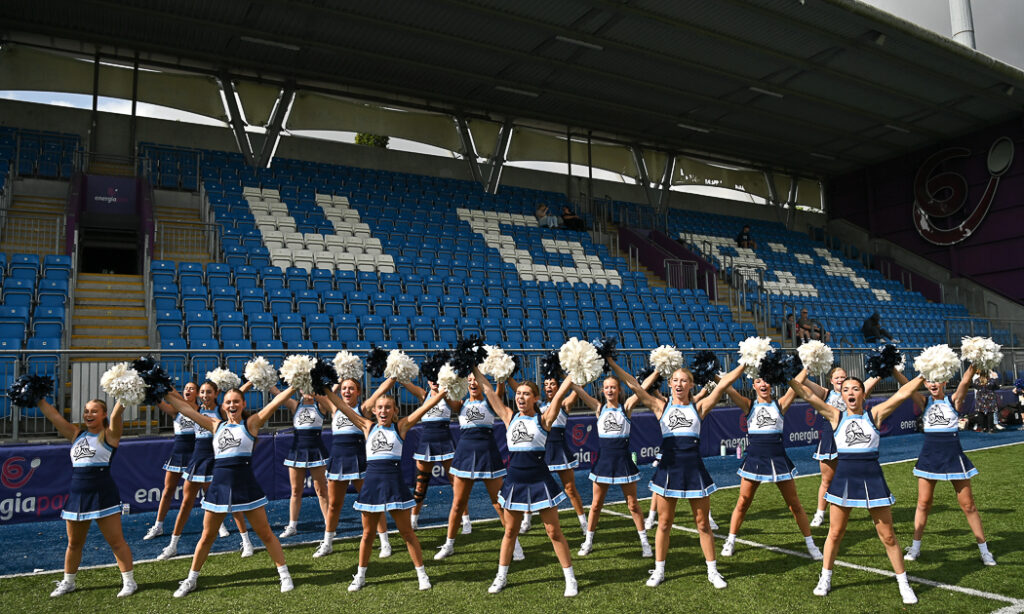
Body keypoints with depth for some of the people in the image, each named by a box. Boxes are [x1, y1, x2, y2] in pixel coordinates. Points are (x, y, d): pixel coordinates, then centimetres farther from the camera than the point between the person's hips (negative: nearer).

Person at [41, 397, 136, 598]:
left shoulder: (109, 435, -4)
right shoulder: (76, 434, 11)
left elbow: (116, 415, -21)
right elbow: (53, 415, 9)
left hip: (103, 496, -6)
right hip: (77, 496, 6)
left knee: (116, 541, -2)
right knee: (74, 543, 17)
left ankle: (129, 581, 7)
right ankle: (68, 582, 34)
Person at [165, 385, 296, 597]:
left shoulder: (251, 423, 0)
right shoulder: (216, 425, 10)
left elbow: (275, 402, -7)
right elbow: (185, 408, 13)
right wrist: (166, 395, 14)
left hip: (245, 484, -3)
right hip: (219, 484, 3)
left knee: (265, 533, 4)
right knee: (207, 536, 14)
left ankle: (284, 575, 14)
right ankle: (191, 579, 31)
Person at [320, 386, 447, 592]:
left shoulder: (401, 426, 1)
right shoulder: (368, 426, 7)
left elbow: (425, 406, -6)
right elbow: (342, 405, 6)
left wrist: (443, 390, -13)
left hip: (394, 482, -2)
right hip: (372, 480, 2)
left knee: (406, 532, 5)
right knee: (368, 533, 13)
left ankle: (421, 573, 18)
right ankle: (360, 576, 29)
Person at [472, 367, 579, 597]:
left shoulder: (543, 419, -4)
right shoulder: (509, 417, 5)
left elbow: (560, 393, -11)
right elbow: (488, 391, 6)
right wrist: (474, 369, 7)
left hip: (540, 480, -3)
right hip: (515, 480, 3)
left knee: (554, 531, 4)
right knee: (510, 531, 14)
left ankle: (570, 579, 15)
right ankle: (501, 576, 28)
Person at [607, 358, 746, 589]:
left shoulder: (699, 407, 3)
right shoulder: (661, 407, 3)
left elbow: (724, 383, -3)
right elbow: (633, 384, -2)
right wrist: (611, 363, -6)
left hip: (694, 470, 0)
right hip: (668, 469, 0)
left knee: (703, 523, 8)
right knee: (664, 523, 9)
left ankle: (713, 571, 23)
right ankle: (659, 571, 23)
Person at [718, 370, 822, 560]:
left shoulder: (780, 404, 3)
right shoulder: (749, 405, 3)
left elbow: (797, 383, -7)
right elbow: (729, 389, -10)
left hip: (778, 458, 0)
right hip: (754, 457, 0)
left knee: (794, 503, 7)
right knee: (743, 502, 7)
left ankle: (810, 544, 20)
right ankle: (730, 541, 20)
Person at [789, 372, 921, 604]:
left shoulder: (875, 414, -1)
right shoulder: (836, 417, 0)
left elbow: (902, 393, -5)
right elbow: (807, 395, -7)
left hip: (872, 479, -1)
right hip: (844, 478, 1)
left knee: (888, 536, 8)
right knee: (835, 533, 11)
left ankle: (904, 583, 25)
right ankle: (825, 579, 26)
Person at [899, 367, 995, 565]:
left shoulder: (954, 400, -3)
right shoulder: (924, 402, 1)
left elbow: (965, 381, -20)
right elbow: (906, 385, -12)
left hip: (953, 457, -1)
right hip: (929, 457, 2)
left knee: (968, 504, 6)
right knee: (923, 503, 8)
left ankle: (984, 550, 20)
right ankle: (915, 547, 18)